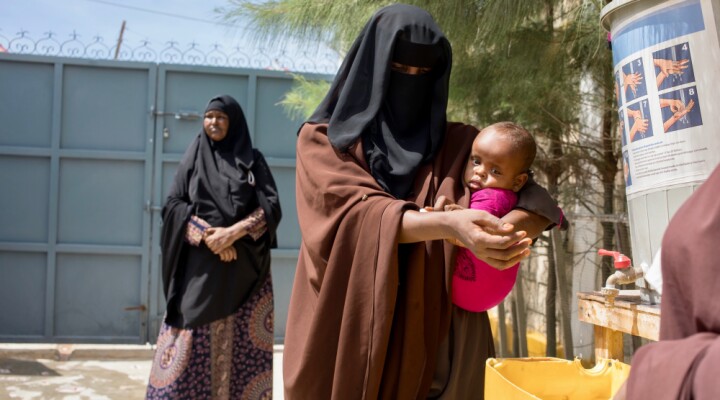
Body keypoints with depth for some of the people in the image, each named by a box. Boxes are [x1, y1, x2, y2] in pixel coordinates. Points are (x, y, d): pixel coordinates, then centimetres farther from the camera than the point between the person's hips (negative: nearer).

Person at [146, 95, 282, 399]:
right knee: (193, 339, -2)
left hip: (244, 265, 0)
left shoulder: (253, 160, 6)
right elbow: (173, 205, 1)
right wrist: (207, 235, -13)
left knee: (241, 339, 0)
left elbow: (271, 207, -3)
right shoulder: (193, 158, 9)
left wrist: (234, 232, -17)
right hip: (200, 264, 1)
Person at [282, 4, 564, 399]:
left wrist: (496, 230, -22)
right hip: (344, 330, -1)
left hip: (428, 332, 2)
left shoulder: (459, 144, 6)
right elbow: (360, 212, -16)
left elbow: (541, 204, 0)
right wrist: (448, 224, -32)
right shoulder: (324, 141, 0)